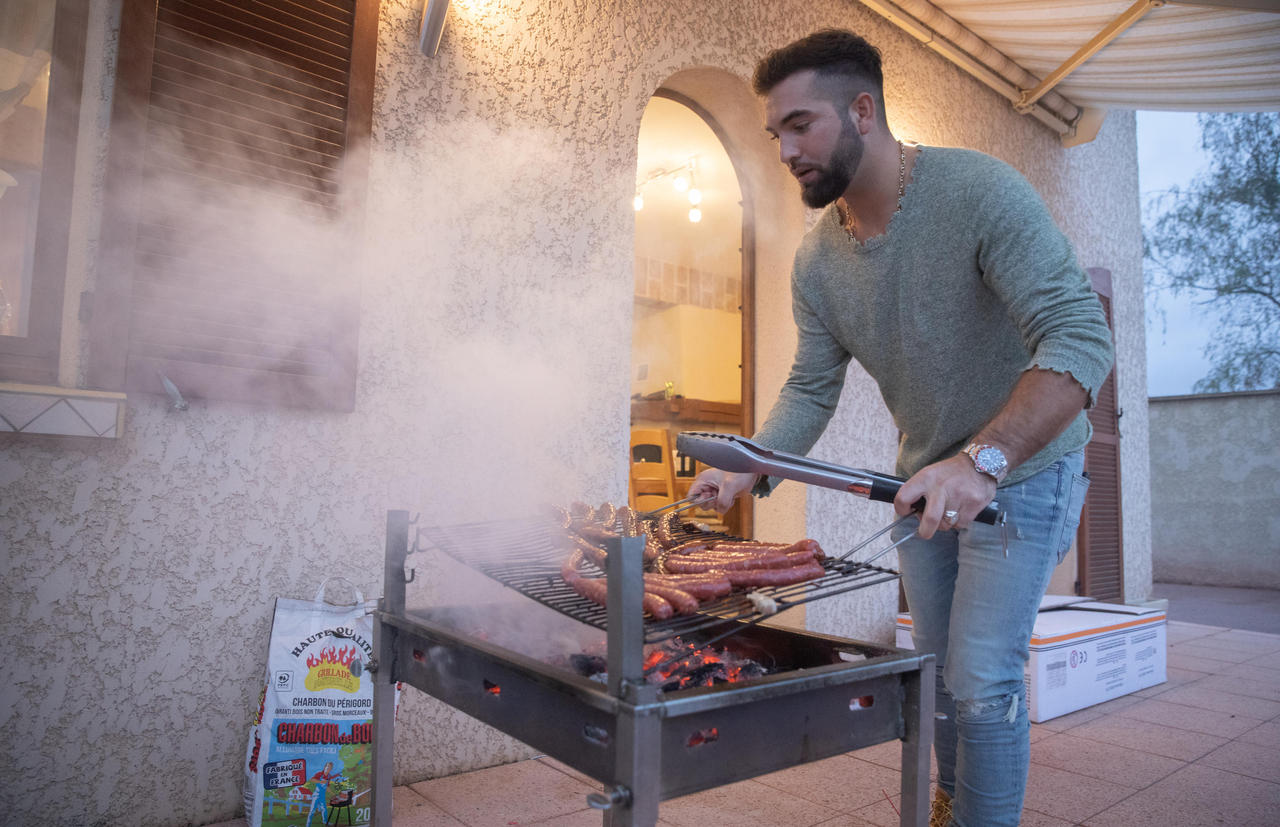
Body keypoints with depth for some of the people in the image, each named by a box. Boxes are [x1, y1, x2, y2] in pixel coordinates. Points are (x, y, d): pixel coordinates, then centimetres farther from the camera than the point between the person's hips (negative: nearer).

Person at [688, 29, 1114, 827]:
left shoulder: (981, 191, -23)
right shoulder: (816, 259, -5)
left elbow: (1081, 335, -31)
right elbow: (812, 388, -2)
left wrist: (984, 460, -43)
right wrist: (748, 472, -18)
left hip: (1021, 468, -5)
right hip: (924, 479, 6)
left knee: (983, 681, -9)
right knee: (939, 669, 18)